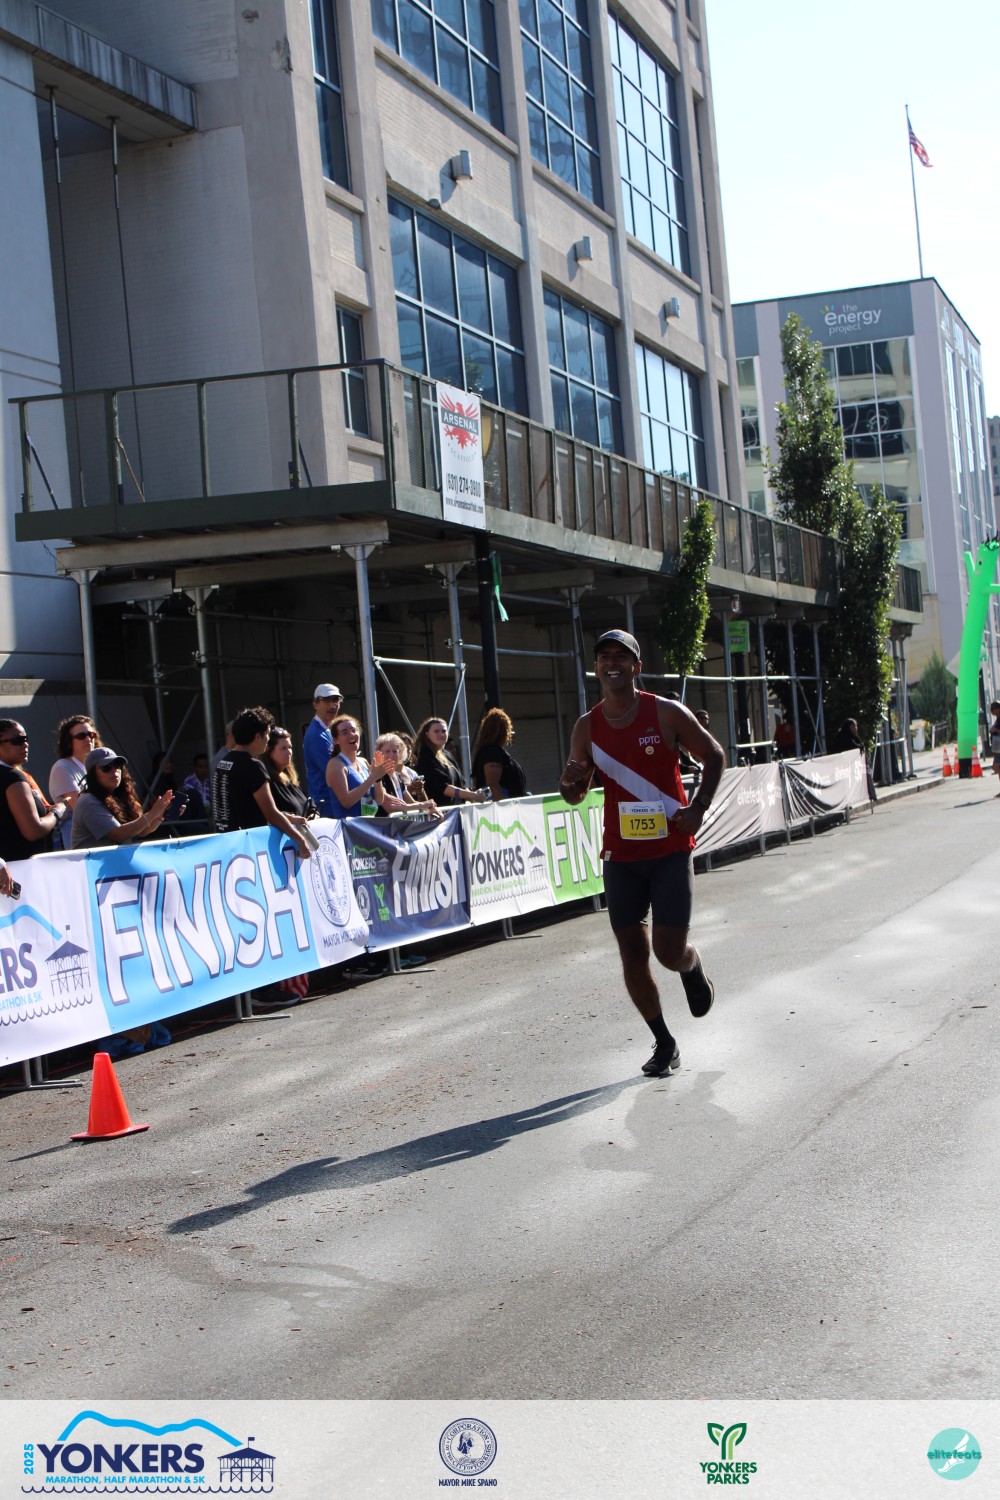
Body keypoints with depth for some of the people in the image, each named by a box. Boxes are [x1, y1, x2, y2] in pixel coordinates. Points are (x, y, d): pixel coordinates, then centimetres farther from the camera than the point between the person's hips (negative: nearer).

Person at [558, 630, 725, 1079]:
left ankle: (694, 968, 30)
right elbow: (575, 795, 10)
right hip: (621, 855, 3)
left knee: (669, 950, -8)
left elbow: (714, 757, 5)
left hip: (670, 850, -3)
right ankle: (664, 1043, 19)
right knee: (632, 954, 2)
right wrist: (571, 782, -15)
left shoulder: (667, 713, -6)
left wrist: (698, 809, -7)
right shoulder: (587, 727, 3)